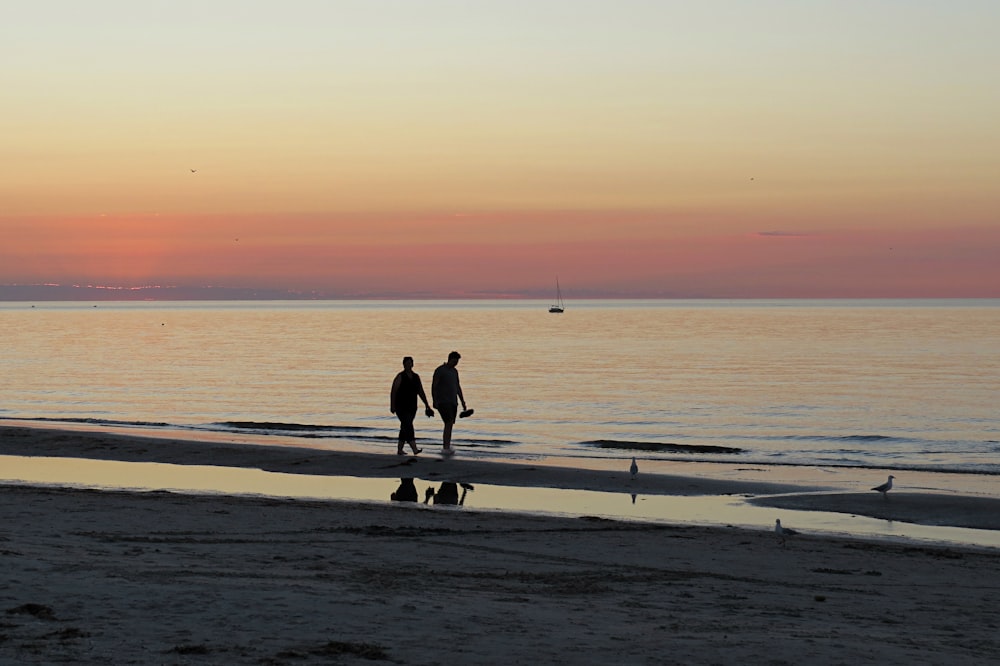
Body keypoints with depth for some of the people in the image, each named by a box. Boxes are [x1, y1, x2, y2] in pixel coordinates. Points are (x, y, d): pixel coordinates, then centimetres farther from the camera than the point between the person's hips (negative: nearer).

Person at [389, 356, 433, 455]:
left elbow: (421, 392, 14)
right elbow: (393, 392, -10)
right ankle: (414, 449, -25)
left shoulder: (416, 377, 10)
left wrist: (426, 405, 9)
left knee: (405, 427, 11)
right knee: (408, 426, -16)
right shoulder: (400, 377, -8)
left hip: (412, 407, 7)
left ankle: (399, 450, 19)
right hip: (401, 407, -7)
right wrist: (392, 406, -16)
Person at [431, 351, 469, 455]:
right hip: (443, 402, -7)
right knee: (449, 423, -18)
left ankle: (447, 448, 10)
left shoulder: (454, 371, 15)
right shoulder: (440, 370, -8)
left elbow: (458, 388, 21)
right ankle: (446, 448, -22)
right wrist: (434, 401, -20)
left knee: (450, 425, 5)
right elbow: (433, 386, -12)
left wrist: (463, 403, 19)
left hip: (453, 402, 7)